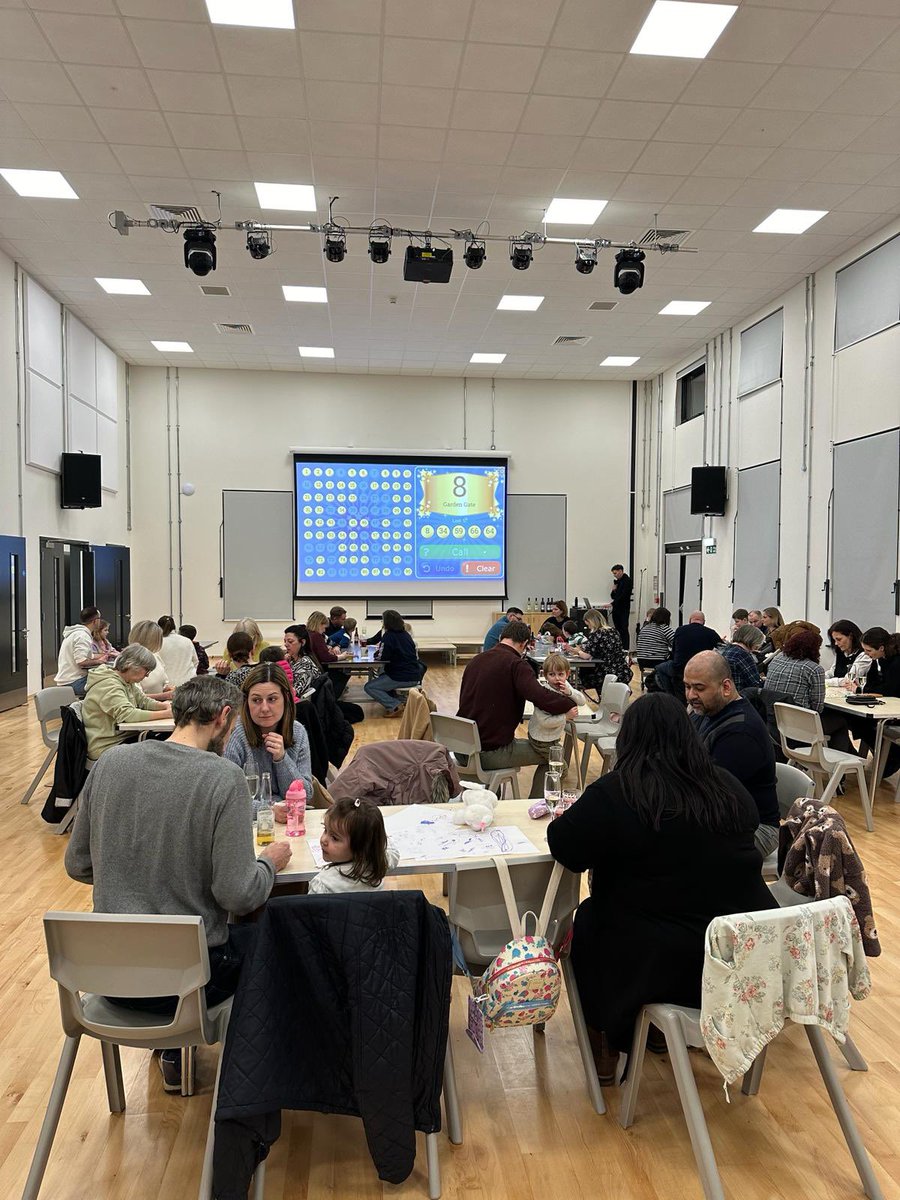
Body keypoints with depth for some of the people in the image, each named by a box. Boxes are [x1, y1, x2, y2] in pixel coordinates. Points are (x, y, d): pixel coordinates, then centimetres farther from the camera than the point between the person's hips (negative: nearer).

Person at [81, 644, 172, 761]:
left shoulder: (127, 682, 7)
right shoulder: (108, 685, -22)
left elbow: (143, 701, 12)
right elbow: (127, 715, -34)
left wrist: (166, 705, -9)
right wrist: (167, 713, -36)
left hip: (124, 736, 9)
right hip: (107, 747, -9)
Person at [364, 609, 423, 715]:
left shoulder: (389, 636, -11)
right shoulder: (405, 634, 12)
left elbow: (384, 657, -11)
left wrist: (383, 636, -1)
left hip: (402, 677, -8)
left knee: (369, 687, 0)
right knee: (380, 678, 32)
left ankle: (395, 706, -11)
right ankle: (401, 701, 14)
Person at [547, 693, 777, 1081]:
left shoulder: (614, 793, -18)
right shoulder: (729, 787, 0)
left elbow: (565, 847, -12)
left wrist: (570, 818, 10)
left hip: (662, 965, -5)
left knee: (587, 921, 23)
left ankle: (605, 1048, 32)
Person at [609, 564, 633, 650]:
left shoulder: (627, 580, -9)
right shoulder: (617, 581, 16)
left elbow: (623, 596, -18)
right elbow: (613, 596, 20)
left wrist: (612, 604, -20)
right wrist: (613, 590, -1)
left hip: (623, 610, -7)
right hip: (616, 609, 7)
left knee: (624, 630, -8)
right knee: (618, 630, 6)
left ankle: (626, 649, -7)